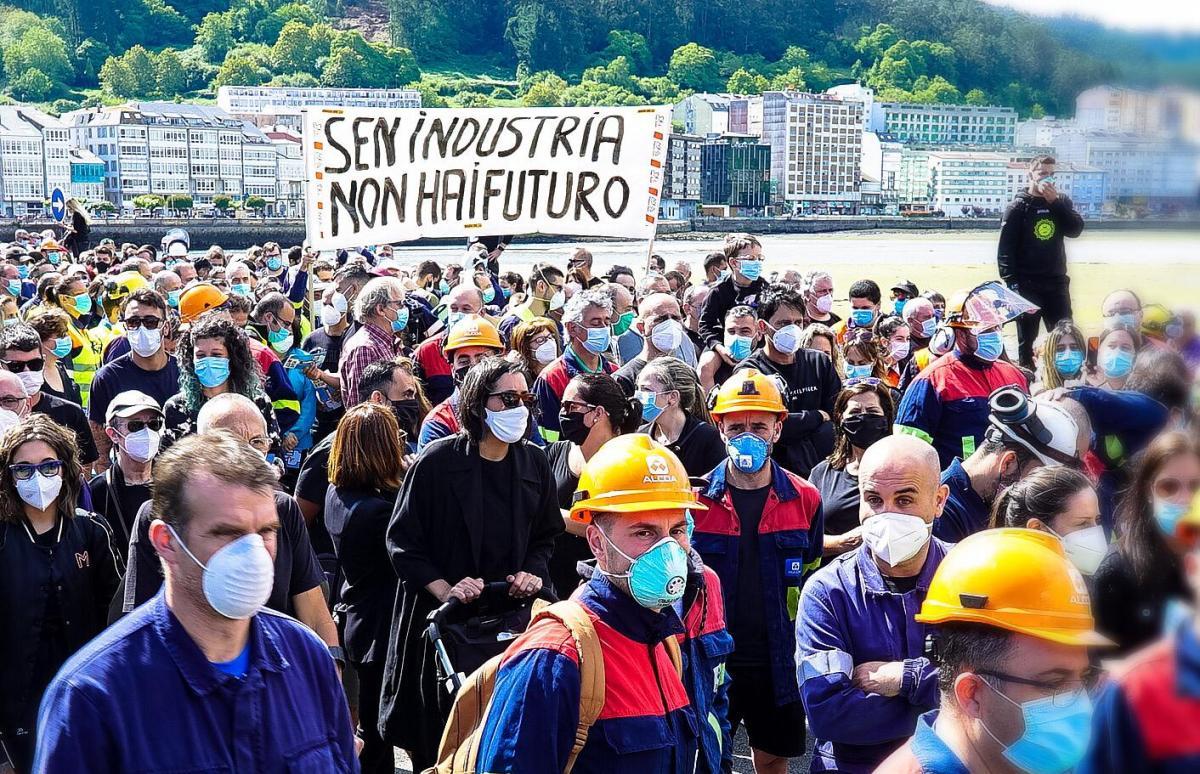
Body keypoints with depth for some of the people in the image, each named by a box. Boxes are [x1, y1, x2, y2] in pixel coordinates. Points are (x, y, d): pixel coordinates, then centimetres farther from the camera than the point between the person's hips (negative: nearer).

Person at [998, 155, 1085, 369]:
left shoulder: (1061, 202, 9)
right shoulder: (1018, 207, -3)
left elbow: (1076, 229, -8)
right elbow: (1005, 249, -7)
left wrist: (1054, 200, -13)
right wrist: (1012, 284, -14)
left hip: (1057, 283, 4)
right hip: (1027, 286, -3)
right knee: (1026, 340, 3)